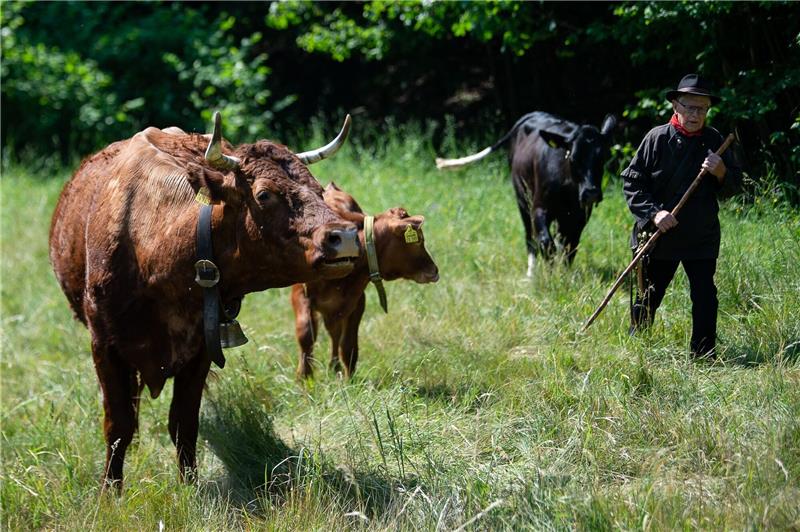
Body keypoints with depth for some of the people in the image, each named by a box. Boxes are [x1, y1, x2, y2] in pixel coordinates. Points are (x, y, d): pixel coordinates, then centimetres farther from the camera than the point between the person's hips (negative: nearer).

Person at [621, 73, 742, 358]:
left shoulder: (714, 140, 2)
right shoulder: (658, 138, -7)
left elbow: (736, 183, 9)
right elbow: (631, 182, -6)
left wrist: (721, 172, -14)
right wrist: (653, 213, -18)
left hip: (702, 236, 2)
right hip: (658, 234, -2)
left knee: (705, 297, -1)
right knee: (648, 297, 9)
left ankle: (704, 355, 9)